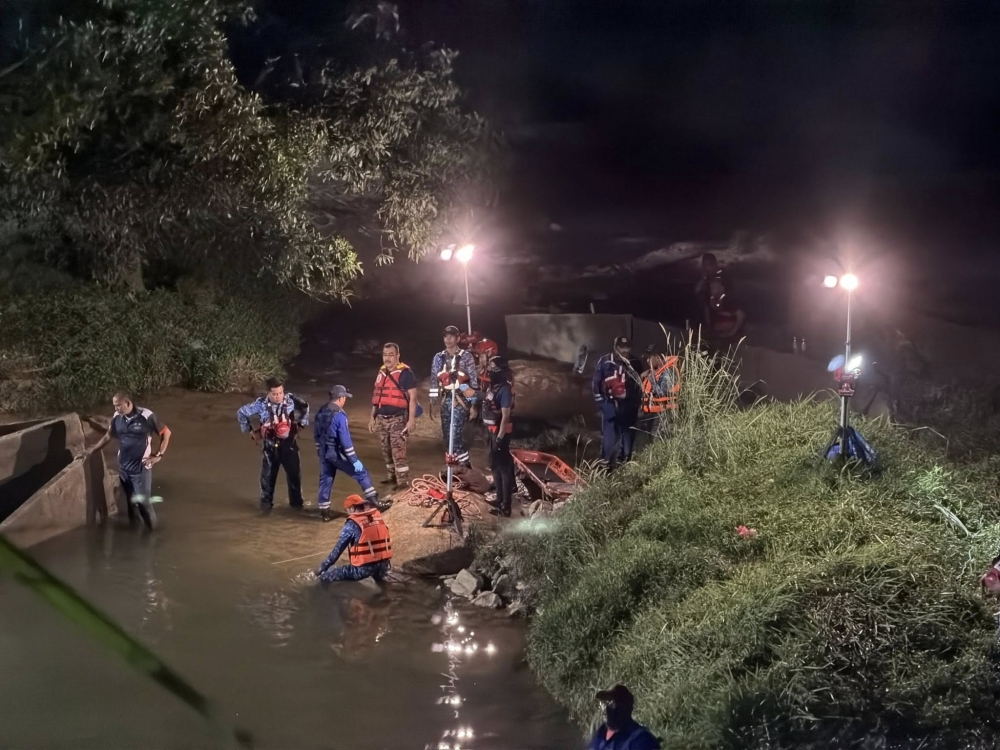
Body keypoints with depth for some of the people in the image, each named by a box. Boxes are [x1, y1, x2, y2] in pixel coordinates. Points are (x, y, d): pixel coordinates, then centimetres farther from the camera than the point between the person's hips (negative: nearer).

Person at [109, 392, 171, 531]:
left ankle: (152, 531, 7)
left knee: (143, 501, -8)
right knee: (130, 502, 13)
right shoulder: (117, 417, -1)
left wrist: (159, 455, -6)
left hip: (141, 468, -5)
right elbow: (110, 435, 16)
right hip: (123, 467, 5)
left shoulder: (146, 416, -15)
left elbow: (166, 433, -5)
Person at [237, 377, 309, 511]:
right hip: (270, 445, -1)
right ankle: (266, 502, 24)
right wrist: (251, 431, 1)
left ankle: (296, 502, 23)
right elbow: (241, 413, -2)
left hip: (289, 443, 1)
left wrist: (301, 423, 7)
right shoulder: (261, 404, -15)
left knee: (294, 473, 7)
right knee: (268, 475, 8)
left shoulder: (291, 400, -12)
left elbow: (305, 407, 10)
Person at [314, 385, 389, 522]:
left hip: (324, 452, 8)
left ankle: (324, 511, 16)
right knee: (361, 473, 2)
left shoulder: (321, 412, 4)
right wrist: (354, 460, -18)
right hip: (337, 453, -8)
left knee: (325, 480, 14)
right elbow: (345, 440, -22)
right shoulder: (339, 415, -21)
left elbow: (316, 433, 15)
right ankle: (374, 502, 4)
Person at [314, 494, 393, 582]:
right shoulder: (377, 516, 10)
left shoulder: (352, 524, -5)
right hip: (384, 565, 6)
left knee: (325, 576, -3)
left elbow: (338, 549, -3)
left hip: (365, 567, -6)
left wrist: (322, 568, 5)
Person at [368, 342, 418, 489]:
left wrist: (412, 418, -20)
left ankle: (403, 482, -8)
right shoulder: (381, 372, 11)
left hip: (397, 418, -8)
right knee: (387, 452, 15)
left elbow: (413, 396, -14)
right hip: (382, 418, 8)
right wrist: (372, 417, 19)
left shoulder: (405, 373, -11)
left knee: (398, 452, -11)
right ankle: (391, 477, 27)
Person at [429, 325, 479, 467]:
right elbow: (434, 380, 12)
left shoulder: (466, 357, -2)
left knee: (456, 433, -17)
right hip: (446, 400, 5)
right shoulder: (438, 357, 11)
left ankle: (464, 462, -10)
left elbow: (474, 381, -2)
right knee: (447, 434, 6)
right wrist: (433, 402, 7)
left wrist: (473, 404, -6)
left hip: (461, 399, -5)